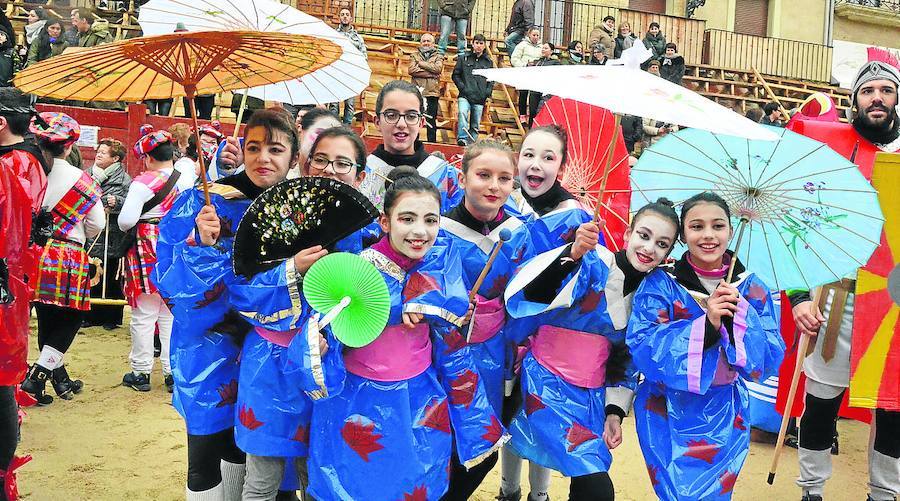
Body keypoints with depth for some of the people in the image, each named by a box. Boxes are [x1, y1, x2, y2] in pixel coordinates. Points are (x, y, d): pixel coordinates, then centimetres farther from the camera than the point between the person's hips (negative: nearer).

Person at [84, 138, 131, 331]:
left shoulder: (124, 179, -5)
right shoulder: (89, 175, 10)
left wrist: (117, 202, -26)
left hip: (111, 237, -4)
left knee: (109, 277, 2)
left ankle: (112, 317, 14)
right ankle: (92, 315, 19)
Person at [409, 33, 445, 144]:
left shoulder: (438, 56, 13)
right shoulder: (414, 55, 14)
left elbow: (438, 68, -9)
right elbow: (412, 70, -5)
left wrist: (421, 63, -5)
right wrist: (430, 74, -10)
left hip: (432, 93, -1)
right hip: (417, 92, 1)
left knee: (431, 120, 1)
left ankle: (432, 142, 5)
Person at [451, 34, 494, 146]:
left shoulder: (489, 62, 13)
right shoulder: (463, 58, 7)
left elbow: (492, 80, 17)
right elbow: (455, 75, 8)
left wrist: (488, 93, 3)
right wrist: (462, 87, -5)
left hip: (480, 99, 3)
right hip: (465, 96, -3)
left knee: (475, 125, 4)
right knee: (463, 113, -30)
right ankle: (462, 138, -39)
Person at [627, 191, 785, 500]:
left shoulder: (753, 290, -2)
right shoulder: (660, 284, -10)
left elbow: (770, 362, -8)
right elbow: (641, 349, -20)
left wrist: (738, 313, -24)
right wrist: (706, 323, -29)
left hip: (724, 420, 2)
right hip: (668, 416, -2)